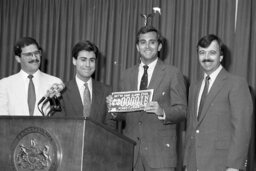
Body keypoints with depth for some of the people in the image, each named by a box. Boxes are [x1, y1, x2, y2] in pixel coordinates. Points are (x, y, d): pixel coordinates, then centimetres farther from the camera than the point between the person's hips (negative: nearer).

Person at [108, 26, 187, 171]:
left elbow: (182, 111, -4)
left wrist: (162, 111, -22)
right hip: (131, 150, 3)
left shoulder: (173, 74, 2)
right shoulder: (128, 74, 15)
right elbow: (124, 115, 16)